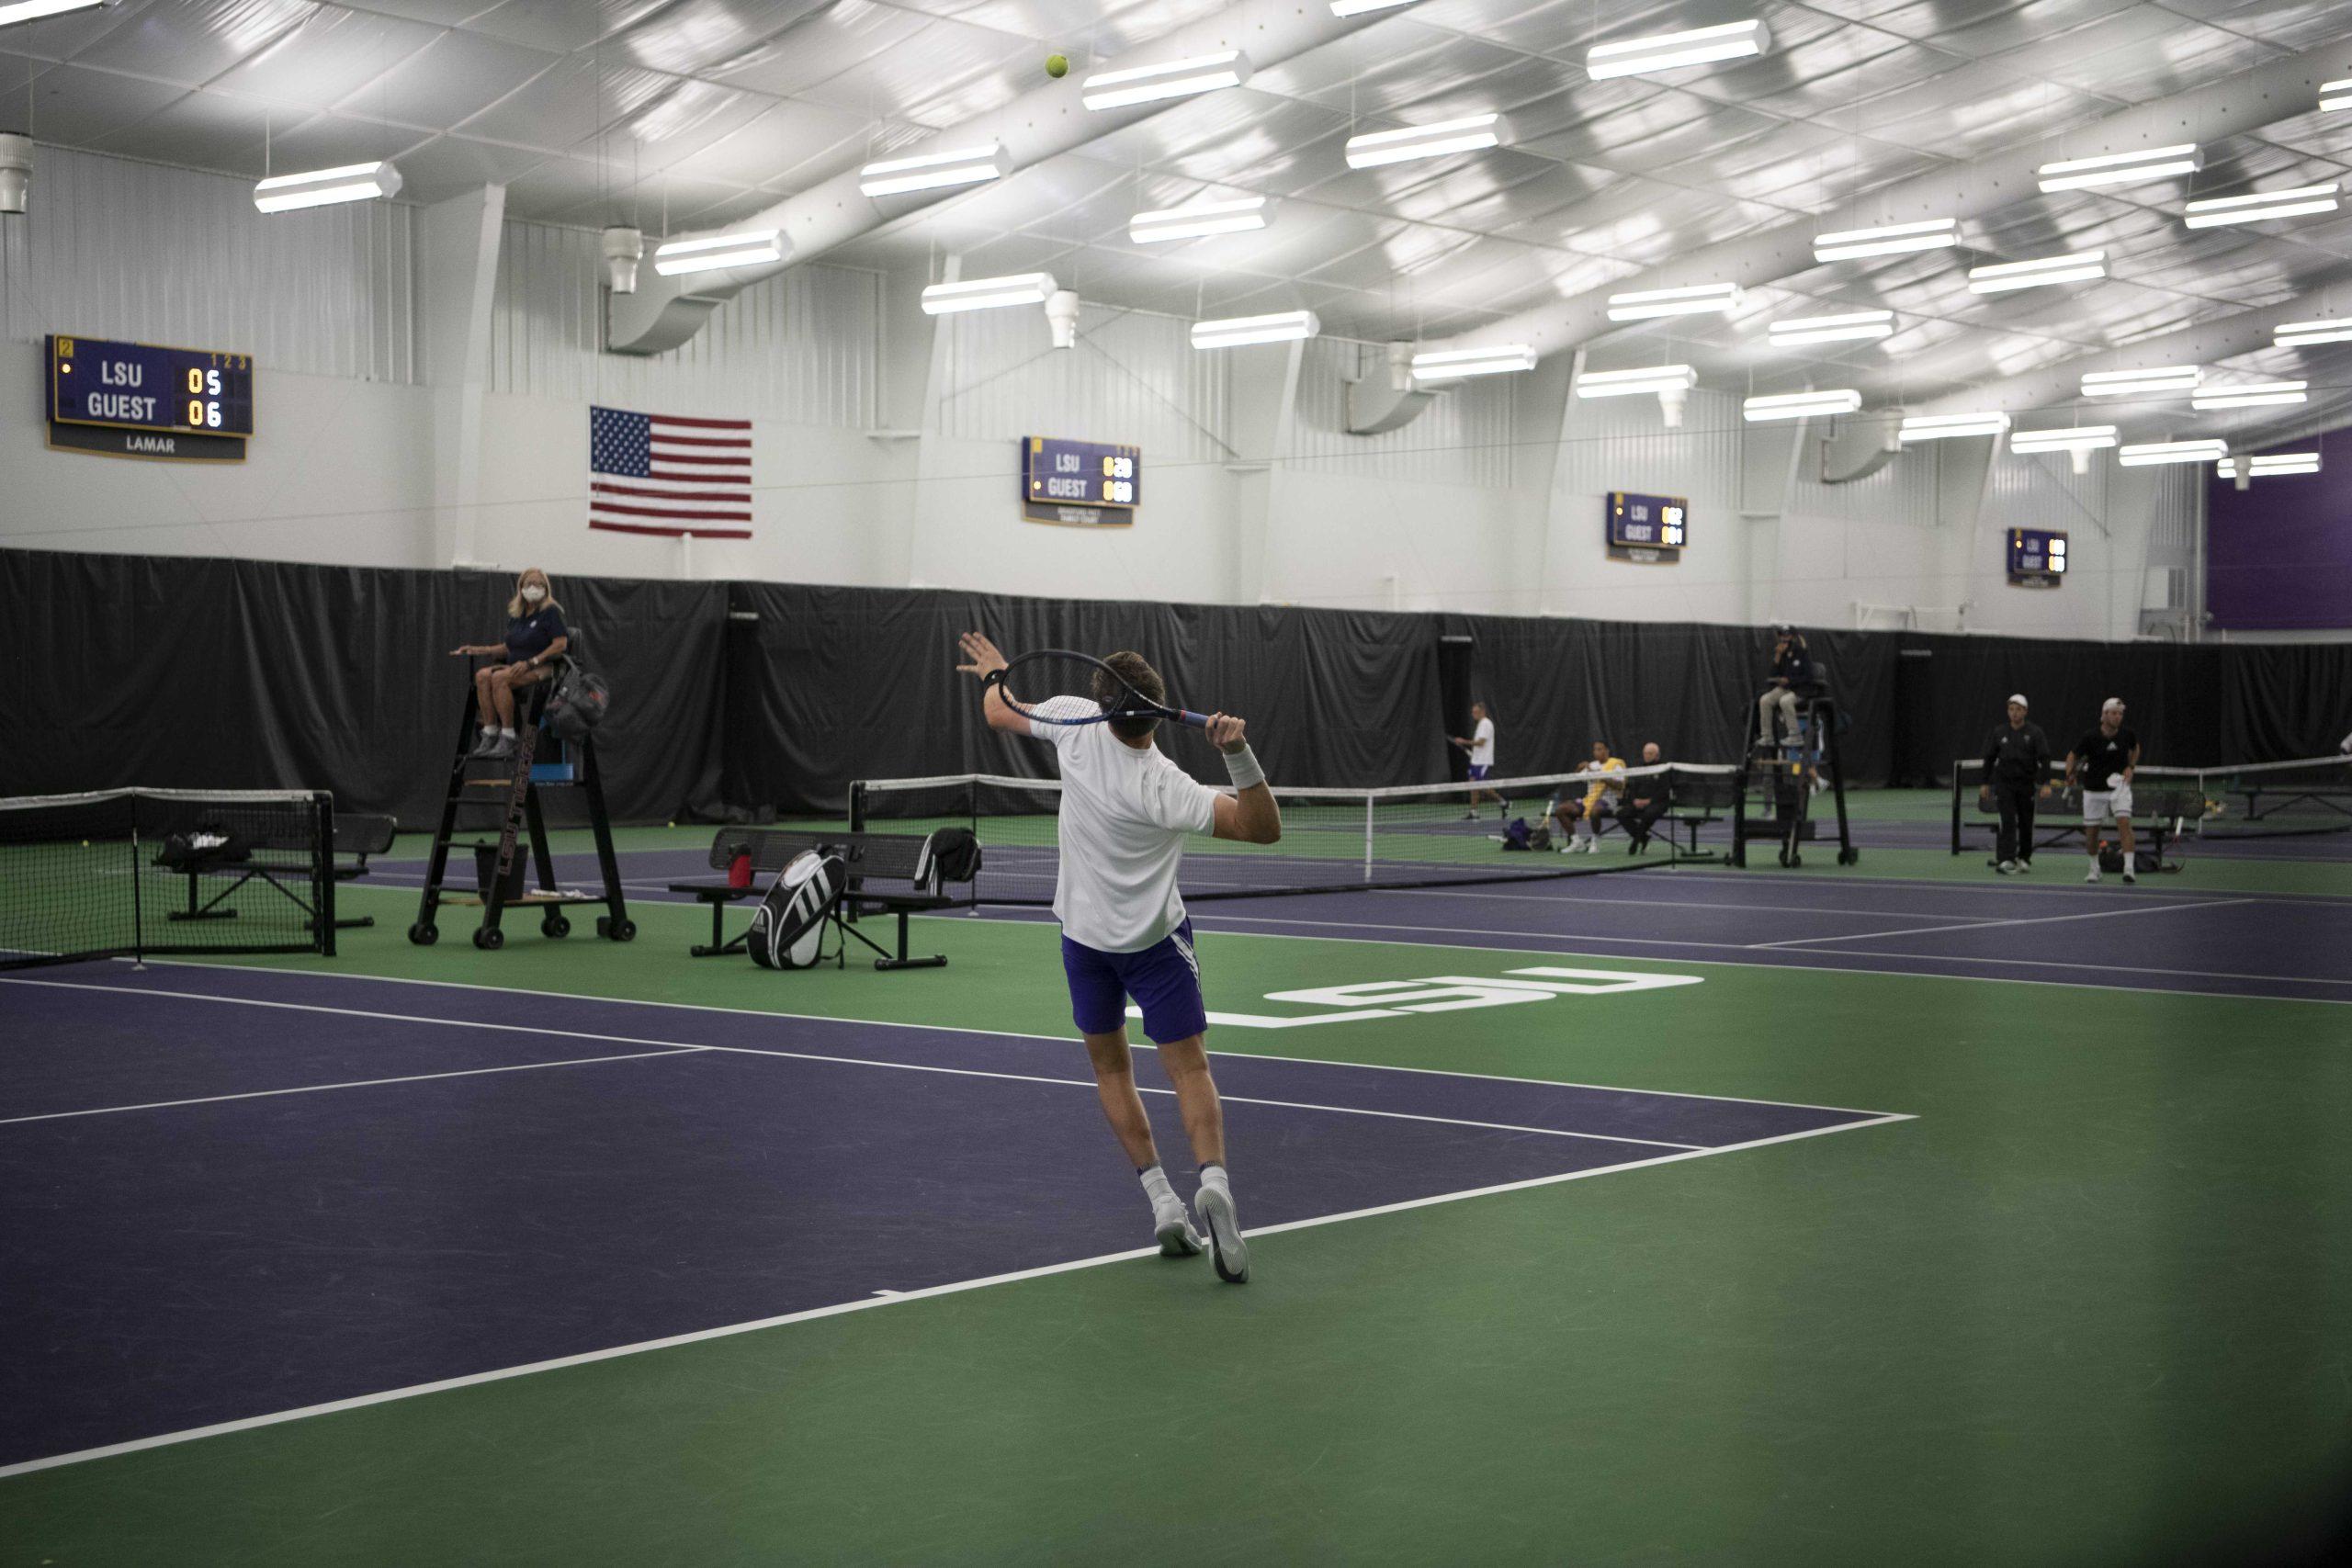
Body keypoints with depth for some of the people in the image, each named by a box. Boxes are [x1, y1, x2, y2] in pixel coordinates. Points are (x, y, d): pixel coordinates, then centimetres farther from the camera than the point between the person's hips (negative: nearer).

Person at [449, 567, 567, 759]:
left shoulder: (551, 612, -2)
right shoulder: (515, 614, 18)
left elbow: (561, 644, -13)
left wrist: (531, 662, -20)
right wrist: (476, 649, 17)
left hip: (543, 669, -7)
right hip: (516, 667, 7)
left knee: (499, 677, -31)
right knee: (482, 675, -19)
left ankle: (507, 741, -30)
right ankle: (489, 736, -23)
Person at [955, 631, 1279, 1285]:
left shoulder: (1074, 719, -18)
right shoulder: (1162, 786, -26)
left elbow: (999, 715, 4)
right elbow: (1264, 828, -29)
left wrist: (993, 672, 26)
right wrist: (1239, 754, -43)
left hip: (1084, 934, 4)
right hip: (1156, 938, -3)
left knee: (1112, 1070, 16)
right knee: (1189, 1070, -1)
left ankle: (1162, 1200, 5)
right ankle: (1214, 1181, -27)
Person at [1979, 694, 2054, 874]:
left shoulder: (2034, 732, -2)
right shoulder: (1999, 732, 4)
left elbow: (2044, 758, -7)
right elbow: (1989, 758, 11)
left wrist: (2045, 783, -16)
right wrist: (1985, 783, 8)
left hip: (2026, 784, 0)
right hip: (2004, 783, 0)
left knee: (2025, 823, 8)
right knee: (2008, 822, -11)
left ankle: (2024, 858, 23)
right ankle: (2005, 860, -17)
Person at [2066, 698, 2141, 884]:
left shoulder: (2126, 735, -5)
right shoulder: (2090, 736, -14)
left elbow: (2135, 747, 18)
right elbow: (2073, 756, -5)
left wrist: (2130, 767, 2)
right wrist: (2070, 775, -24)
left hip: (2119, 785, 1)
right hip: (2094, 790, -1)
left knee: (2124, 822, -18)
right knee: (2091, 830, 5)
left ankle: (2129, 868, -21)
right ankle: (2094, 869, 26)